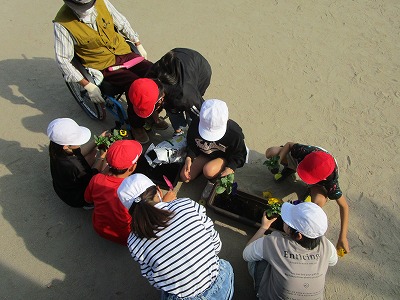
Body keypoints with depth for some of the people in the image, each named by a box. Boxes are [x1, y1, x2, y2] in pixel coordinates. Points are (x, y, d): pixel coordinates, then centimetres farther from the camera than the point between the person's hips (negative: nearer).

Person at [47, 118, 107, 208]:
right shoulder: (72, 166, -43)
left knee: (95, 151, 6)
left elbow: (80, 153, -2)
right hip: (77, 199, -7)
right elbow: (91, 178, -23)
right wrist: (102, 157, -19)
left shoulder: (57, 150, -20)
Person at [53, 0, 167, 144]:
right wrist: (88, 85, -18)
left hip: (124, 52, 5)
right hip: (103, 66, -4)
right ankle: (136, 124, -3)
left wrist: (139, 45, 14)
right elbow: (62, 60, -13)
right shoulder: (62, 24, -17)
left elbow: (122, 23, 11)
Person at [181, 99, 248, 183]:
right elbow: (191, 145, -3)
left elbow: (239, 155, -12)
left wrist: (230, 168, -28)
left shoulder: (235, 133, -30)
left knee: (208, 171, -33)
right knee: (185, 177, -6)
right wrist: (189, 157, -21)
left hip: (224, 157, -4)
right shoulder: (195, 125, -24)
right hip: (204, 154, 4)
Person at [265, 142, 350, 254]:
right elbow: (289, 144, -18)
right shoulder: (305, 152, -41)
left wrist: (342, 238, -35)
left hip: (318, 183, -2)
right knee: (270, 153, -19)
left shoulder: (330, 181, -43)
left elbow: (344, 206, -32)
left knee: (319, 201, -37)